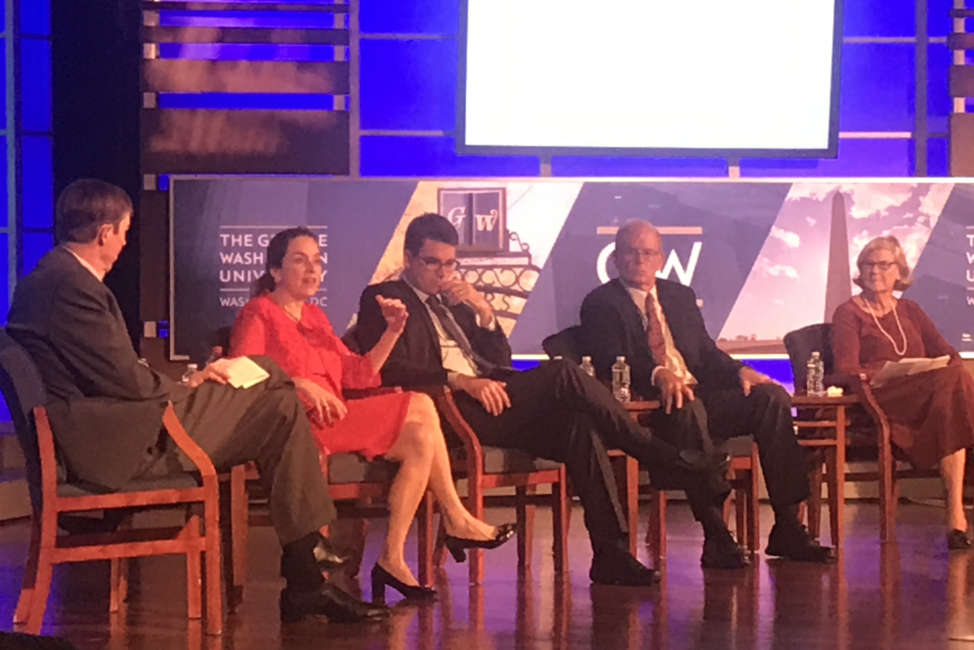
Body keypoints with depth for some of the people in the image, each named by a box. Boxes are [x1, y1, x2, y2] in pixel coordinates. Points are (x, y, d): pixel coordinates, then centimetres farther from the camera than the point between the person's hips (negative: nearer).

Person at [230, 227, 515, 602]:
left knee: (421, 440, -15)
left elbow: (356, 374, 22)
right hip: (298, 425, -8)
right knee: (419, 406, -18)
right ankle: (457, 522, -11)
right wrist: (299, 384, -23)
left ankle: (393, 559, -18)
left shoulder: (314, 317, 29)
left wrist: (393, 332, 11)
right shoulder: (259, 314, 6)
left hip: (330, 420, 9)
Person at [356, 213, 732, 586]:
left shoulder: (453, 302, 29)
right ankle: (676, 462, -19)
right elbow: (389, 368, -10)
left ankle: (610, 555, -24)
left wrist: (485, 313, 5)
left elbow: (501, 362, 23)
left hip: (486, 399, 7)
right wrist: (460, 381, -20)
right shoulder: (383, 299, 8)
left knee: (578, 425, -21)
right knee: (562, 376, -24)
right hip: (450, 410, -7)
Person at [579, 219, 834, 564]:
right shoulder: (600, 303, 6)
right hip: (647, 406, -6)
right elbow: (610, 364, -9)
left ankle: (787, 528, -20)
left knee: (772, 397, -17)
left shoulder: (681, 296, 25)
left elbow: (706, 351, 21)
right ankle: (714, 535, -41)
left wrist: (738, 370, -2)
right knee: (688, 408, -40)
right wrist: (656, 375, -27)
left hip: (701, 395, 6)